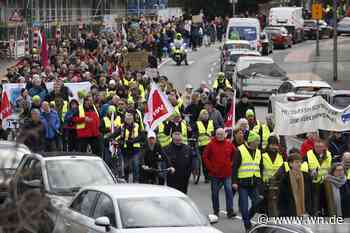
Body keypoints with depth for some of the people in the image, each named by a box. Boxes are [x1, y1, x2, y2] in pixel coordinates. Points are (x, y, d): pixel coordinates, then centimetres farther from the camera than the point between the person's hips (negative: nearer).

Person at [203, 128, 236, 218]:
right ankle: (216, 211, 18)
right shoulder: (211, 144, -2)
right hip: (215, 173, 0)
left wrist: (231, 165, 6)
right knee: (215, 193, 7)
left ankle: (230, 211, -8)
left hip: (227, 173, 1)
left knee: (229, 191, -8)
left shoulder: (229, 144, 3)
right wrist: (210, 167, -5)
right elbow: (205, 157, 1)